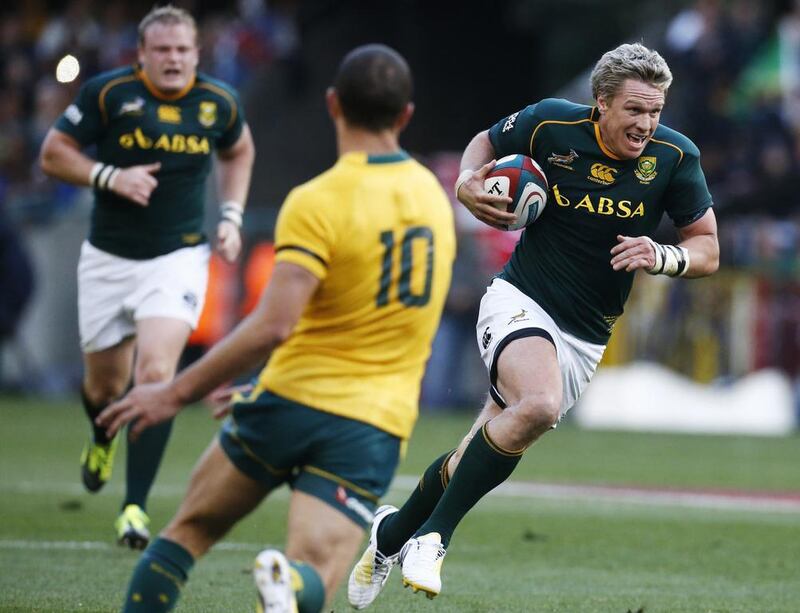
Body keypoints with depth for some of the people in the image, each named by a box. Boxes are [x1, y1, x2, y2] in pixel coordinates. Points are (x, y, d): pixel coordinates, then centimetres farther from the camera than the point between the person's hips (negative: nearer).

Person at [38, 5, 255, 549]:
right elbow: (54, 153, -3)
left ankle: (136, 506, -18)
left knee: (156, 372, -20)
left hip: (179, 258, -1)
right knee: (104, 383, 11)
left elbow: (238, 153, 19)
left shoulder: (220, 103, -3)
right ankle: (103, 441, 50)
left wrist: (231, 217, 6)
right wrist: (110, 177, -18)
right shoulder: (108, 93, -10)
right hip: (108, 259, 1)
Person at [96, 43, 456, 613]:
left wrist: (176, 393, -14)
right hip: (378, 422, 3)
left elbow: (274, 325, -21)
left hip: (294, 401, -3)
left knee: (188, 530, 17)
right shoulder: (435, 196, 10)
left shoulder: (316, 203, -11)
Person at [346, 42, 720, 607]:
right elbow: (486, 144, 9)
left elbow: (708, 249, 0)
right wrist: (468, 185, -12)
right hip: (520, 302, -3)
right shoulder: (551, 124, -12)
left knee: (478, 463, 6)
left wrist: (662, 257, -20)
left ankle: (391, 534, 35)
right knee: (539, 404, -34)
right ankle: (430, 536, -20)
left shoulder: (675, 157, -9)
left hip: (585, 338, 3)